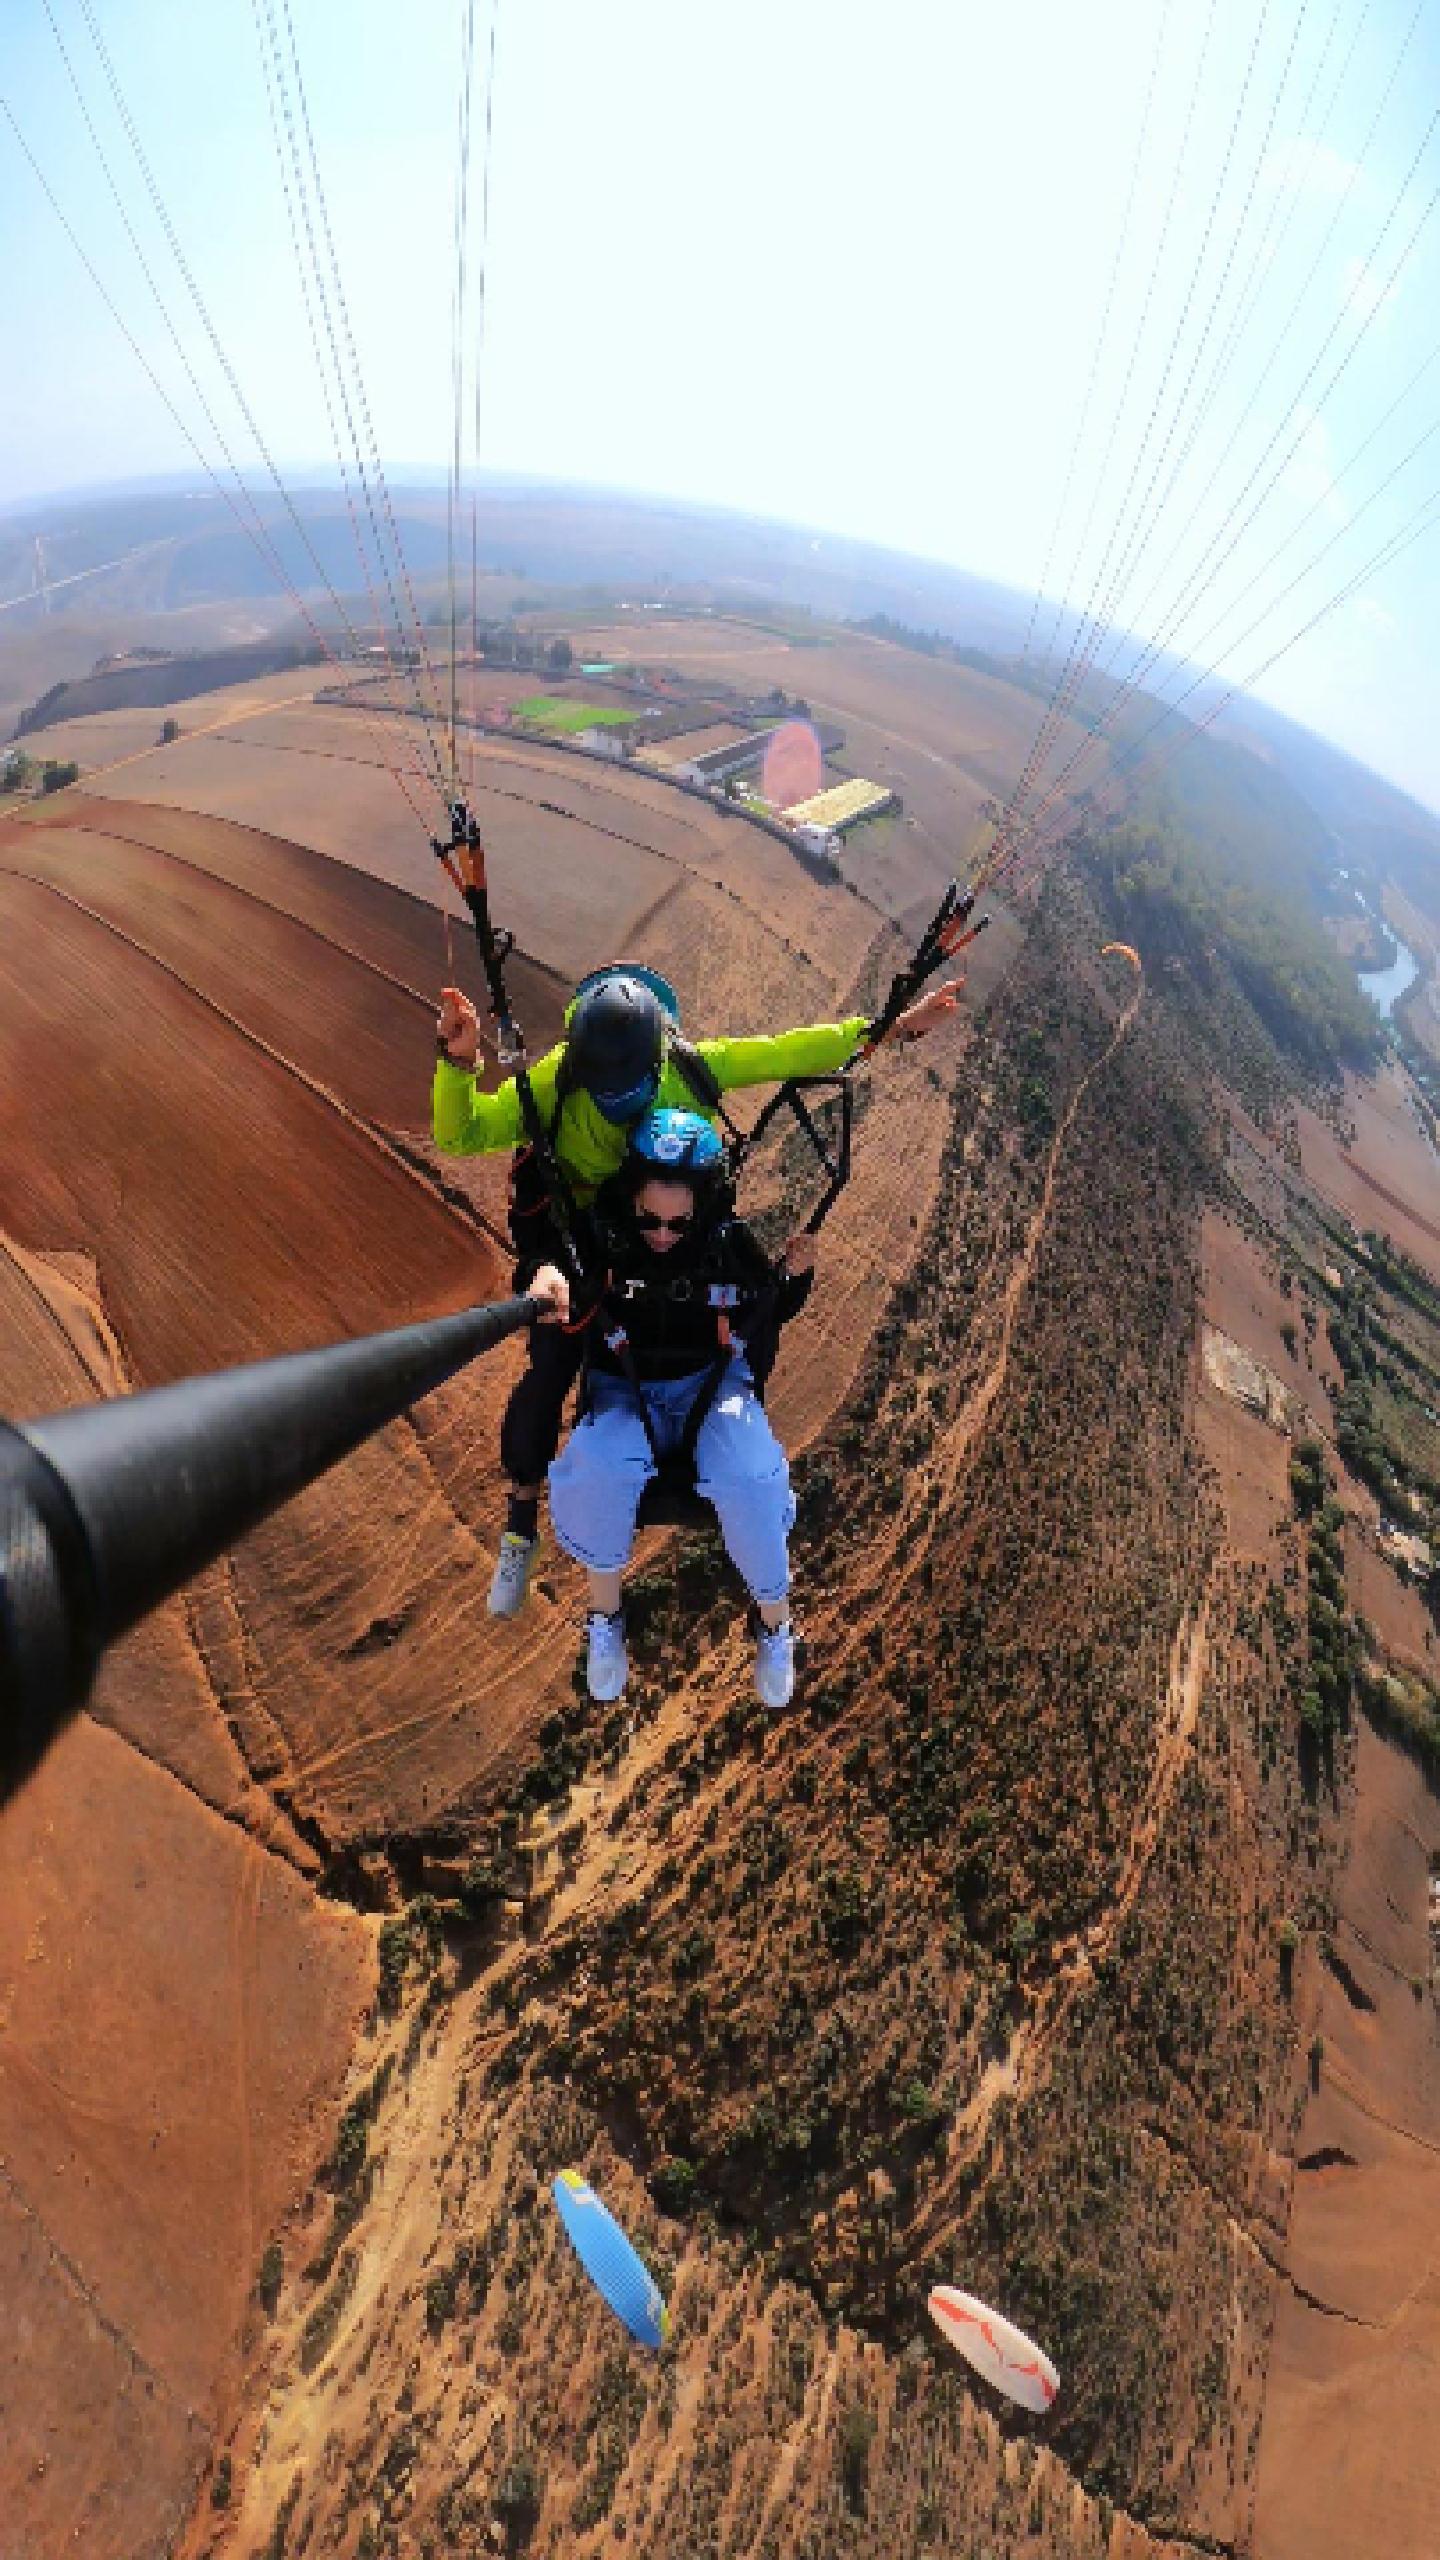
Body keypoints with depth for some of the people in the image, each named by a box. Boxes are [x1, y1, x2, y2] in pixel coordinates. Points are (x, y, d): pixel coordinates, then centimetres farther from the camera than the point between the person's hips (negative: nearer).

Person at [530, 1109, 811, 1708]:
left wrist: (795, 1274, -12)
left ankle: (774, 1621, 5)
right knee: (596, 1476, -32)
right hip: (624, 1392, 0)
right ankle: (604, 1617, -1)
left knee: (753, 1483, -27)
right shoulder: (601, 1239, -13)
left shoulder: (730, 1242, -8)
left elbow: (767, 1316, 7)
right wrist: (548, 1277, -42)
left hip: (711, 1384, 1)